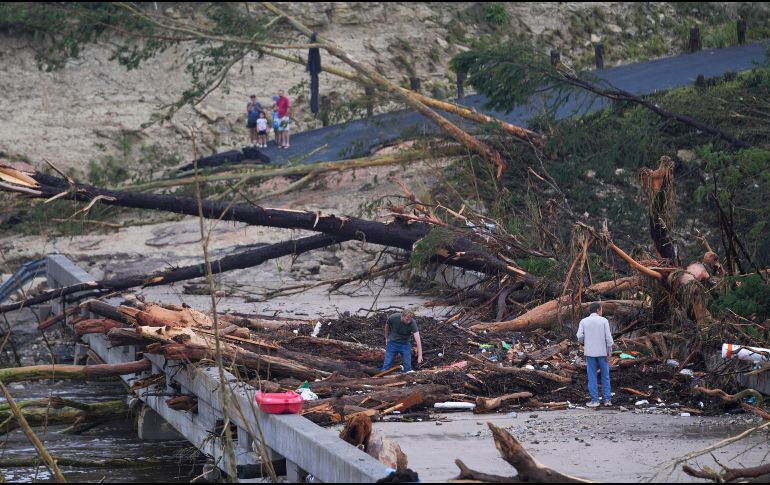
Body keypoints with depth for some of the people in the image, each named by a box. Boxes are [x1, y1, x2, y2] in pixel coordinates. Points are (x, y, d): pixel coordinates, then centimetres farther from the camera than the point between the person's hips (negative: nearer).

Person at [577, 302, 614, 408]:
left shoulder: (584, 321, -2)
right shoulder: (603, 321, -5)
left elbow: (580, 336, -10)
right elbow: (608, 337, -9)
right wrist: (610, 350, -1)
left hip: (590, 352, 0)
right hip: (602, 352, 0)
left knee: (592, 377, 5)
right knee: (605, 376, 10)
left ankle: (595, 400, 2)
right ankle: (607, 399, 9)